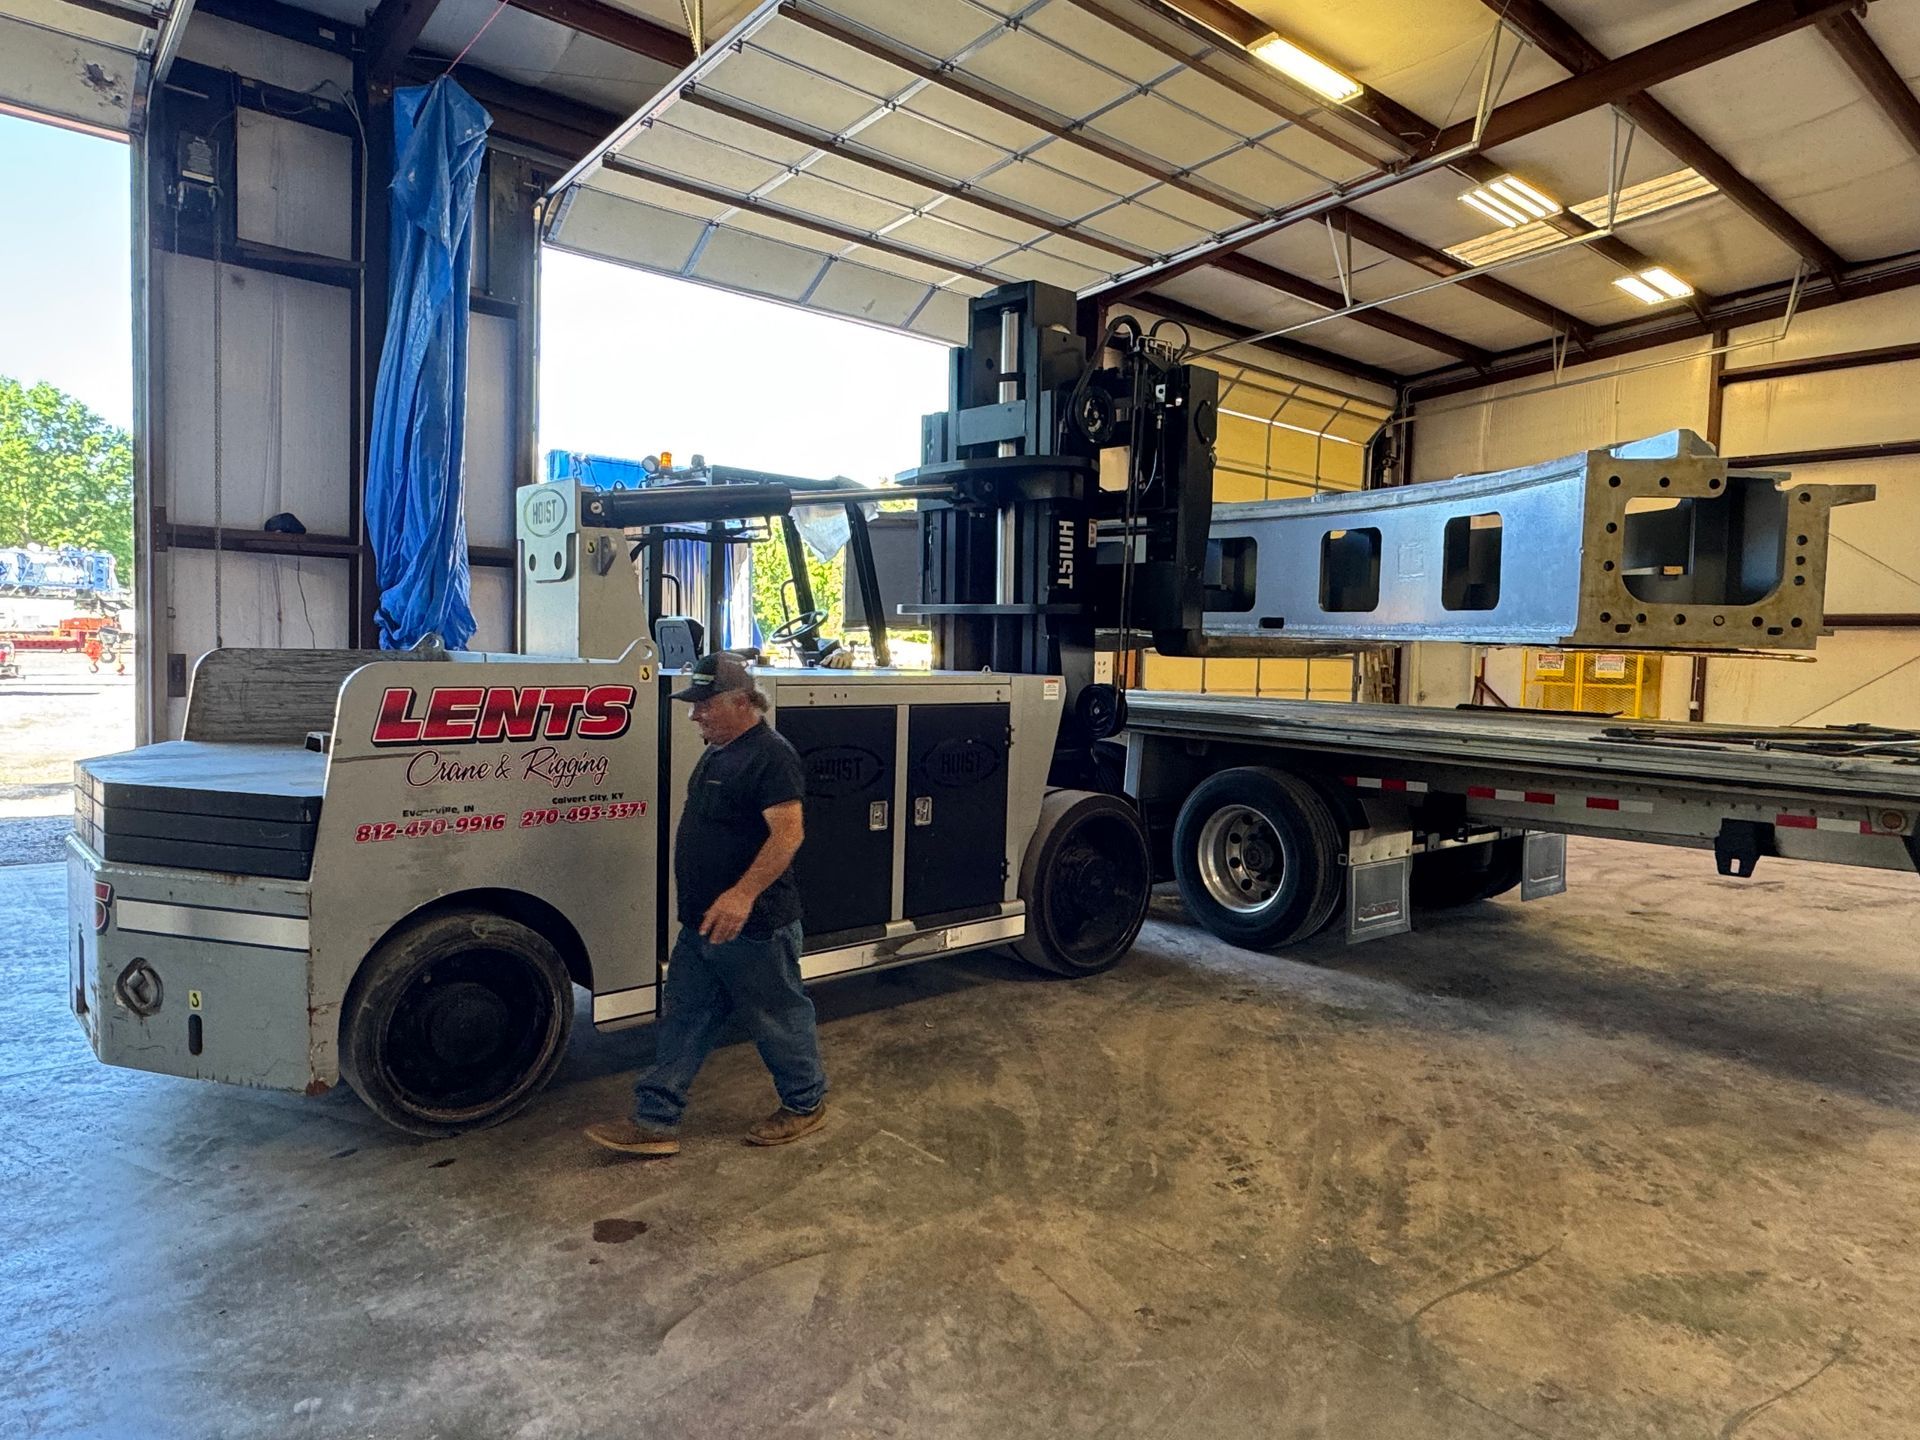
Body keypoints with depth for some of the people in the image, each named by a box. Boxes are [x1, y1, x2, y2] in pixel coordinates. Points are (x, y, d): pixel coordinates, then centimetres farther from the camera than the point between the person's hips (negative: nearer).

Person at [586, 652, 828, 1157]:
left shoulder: (770, 755, -18)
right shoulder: (718, 752, 13)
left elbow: (788, 832, -27)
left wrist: (743, 894, -35)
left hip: (754, 927, -10)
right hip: (704, 924, 10)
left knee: (778, 1019, 8)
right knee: (681, 1021, 11)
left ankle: (806, 1104, 27)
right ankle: (655, 1122, 18)